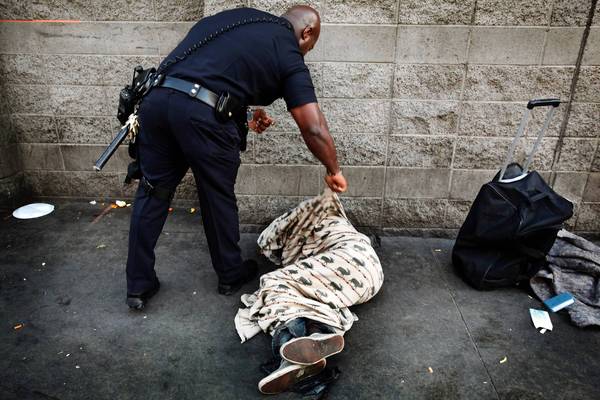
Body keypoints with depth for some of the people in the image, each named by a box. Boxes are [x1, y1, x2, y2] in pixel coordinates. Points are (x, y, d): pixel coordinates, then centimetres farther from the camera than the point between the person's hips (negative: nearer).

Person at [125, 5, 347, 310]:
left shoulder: (240, 16, 26)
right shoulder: (288, 54, 8)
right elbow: (314, 128, 3)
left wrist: (242, 116, 30)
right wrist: (334, 171, 17)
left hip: (157, 97, 6)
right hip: (203, 114, -6)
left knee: (153, 191, 16)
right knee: (218, 197, 14)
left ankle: (138, 286, 26)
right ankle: (230, 275, 35)